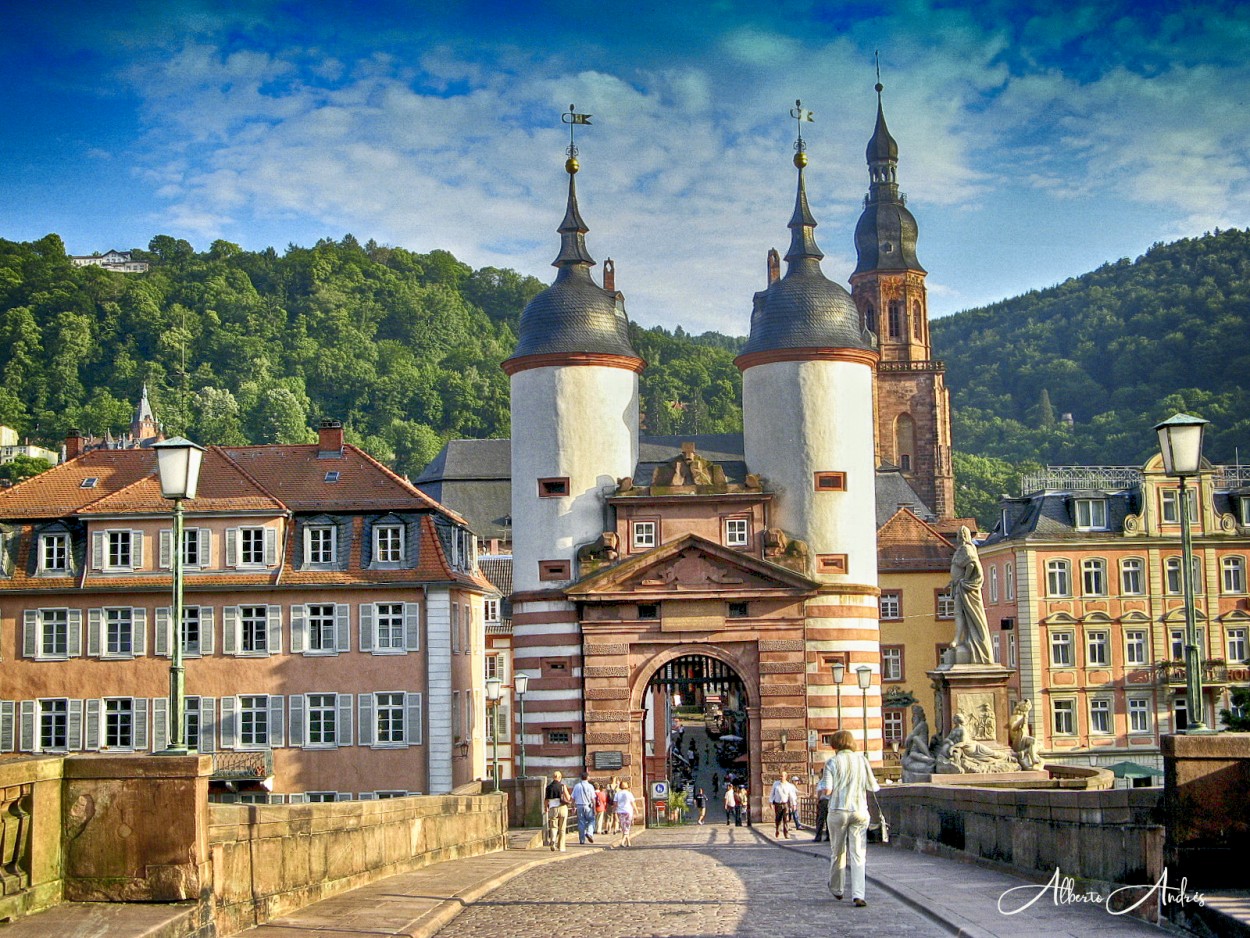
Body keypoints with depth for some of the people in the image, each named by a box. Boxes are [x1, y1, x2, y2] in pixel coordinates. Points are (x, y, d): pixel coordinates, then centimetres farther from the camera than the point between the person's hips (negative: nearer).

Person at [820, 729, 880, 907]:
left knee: (837, 852, 15)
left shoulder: (832, 762, -4)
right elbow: (873, 787, 4)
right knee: (857, 854, -1)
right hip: (860, 811, 1)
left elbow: (827, 789, -12)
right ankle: (858, 894, -13)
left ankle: (837, 889, 30)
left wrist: (822, 782, 10)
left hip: (838, 811, -1)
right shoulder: (862, 760, 3)